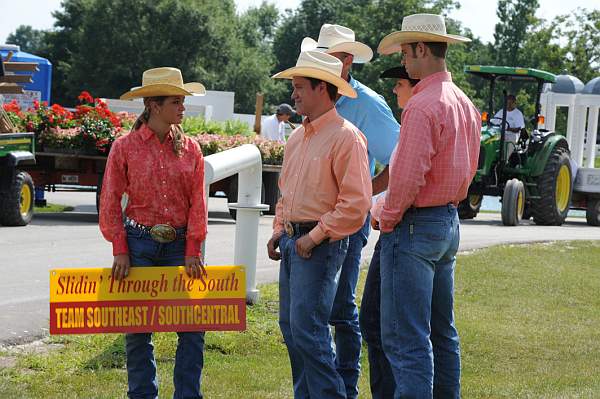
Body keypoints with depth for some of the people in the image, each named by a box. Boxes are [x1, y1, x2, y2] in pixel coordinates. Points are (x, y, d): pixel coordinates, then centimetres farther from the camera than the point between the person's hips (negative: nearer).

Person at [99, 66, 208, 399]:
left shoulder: (190, 149, 5)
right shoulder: (125, 147, -1)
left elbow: (197, 204, 4)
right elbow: (110, 203, 0)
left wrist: (193, 252, -3)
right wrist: (120, 250, -5)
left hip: (178, 245, 2)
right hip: (139, 243, -2)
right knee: (137, 327, 4)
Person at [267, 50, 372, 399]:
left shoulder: (346, 137, -13)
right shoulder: (298, 138, 15)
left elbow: (357, 202, -18)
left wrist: (315, 237, -17)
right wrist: (280, 230, 16)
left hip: (321, 244, -9)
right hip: (292, 241, 9)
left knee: (308, 329, -14)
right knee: (291, 327, 10)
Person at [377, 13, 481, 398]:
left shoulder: (422, 106, -18)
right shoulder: (465, 103, 11)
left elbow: (408, 178, -21)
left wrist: (387, 220, -7)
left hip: (415, 226, -10)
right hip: (449, 222, 10)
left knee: (406, 338, -9)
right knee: (442, 331, 16)